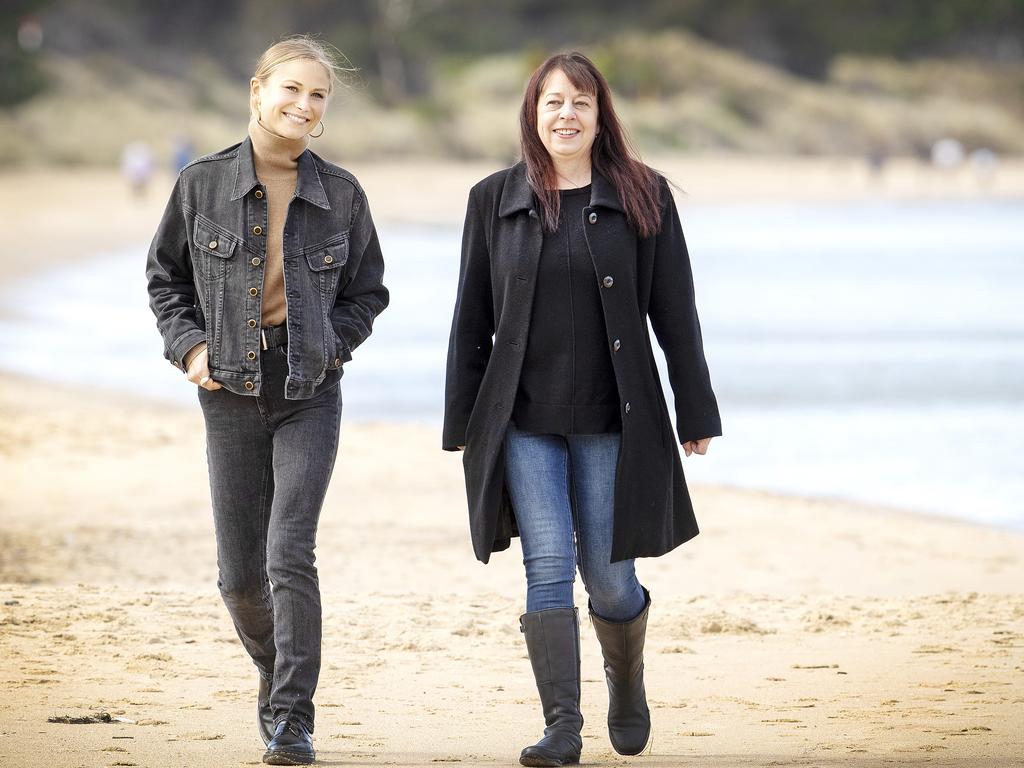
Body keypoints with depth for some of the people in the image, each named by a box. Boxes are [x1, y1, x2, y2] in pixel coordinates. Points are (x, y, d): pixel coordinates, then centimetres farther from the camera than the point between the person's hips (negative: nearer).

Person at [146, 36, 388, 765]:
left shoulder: (340, 193, -1)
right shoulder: (203, 183, -2)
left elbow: (367, 290, 11)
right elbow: (166, 275, 11)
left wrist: (331, 344, -4)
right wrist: (189, 345, -3)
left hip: (310, 392, -1)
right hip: (232, 393, 1)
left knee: (290, 553, -15)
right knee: (240, 573, 6)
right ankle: (276, 669, 35)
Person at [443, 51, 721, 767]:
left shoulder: (643, 197, 3)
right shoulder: (496, 200, 6)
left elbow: (675, 313, 3)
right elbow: (472, 322, 8)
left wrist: (696, 413, 2)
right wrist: (461, 424, 6)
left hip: (612, 423, -1)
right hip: (523, 423, 1)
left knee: (607, 575, 3)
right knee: (548, 566, -8)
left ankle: (627, 682, 32)